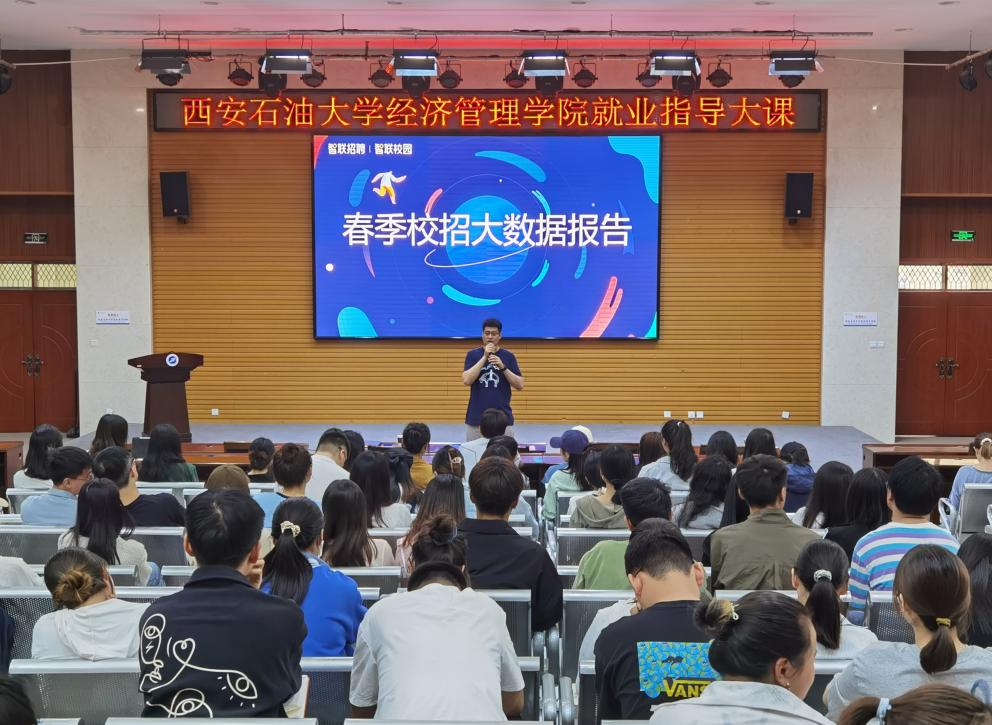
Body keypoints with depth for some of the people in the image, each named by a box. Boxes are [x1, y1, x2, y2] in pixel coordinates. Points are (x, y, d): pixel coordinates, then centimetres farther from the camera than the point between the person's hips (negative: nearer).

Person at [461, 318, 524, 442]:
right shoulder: (473, 355, 3)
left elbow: (520, 385, 0)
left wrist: (503, 367, -14)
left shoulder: (508, 356, 5)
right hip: (476, 418, 0)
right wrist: (484, 357, -15)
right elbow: (466, 380, -12)